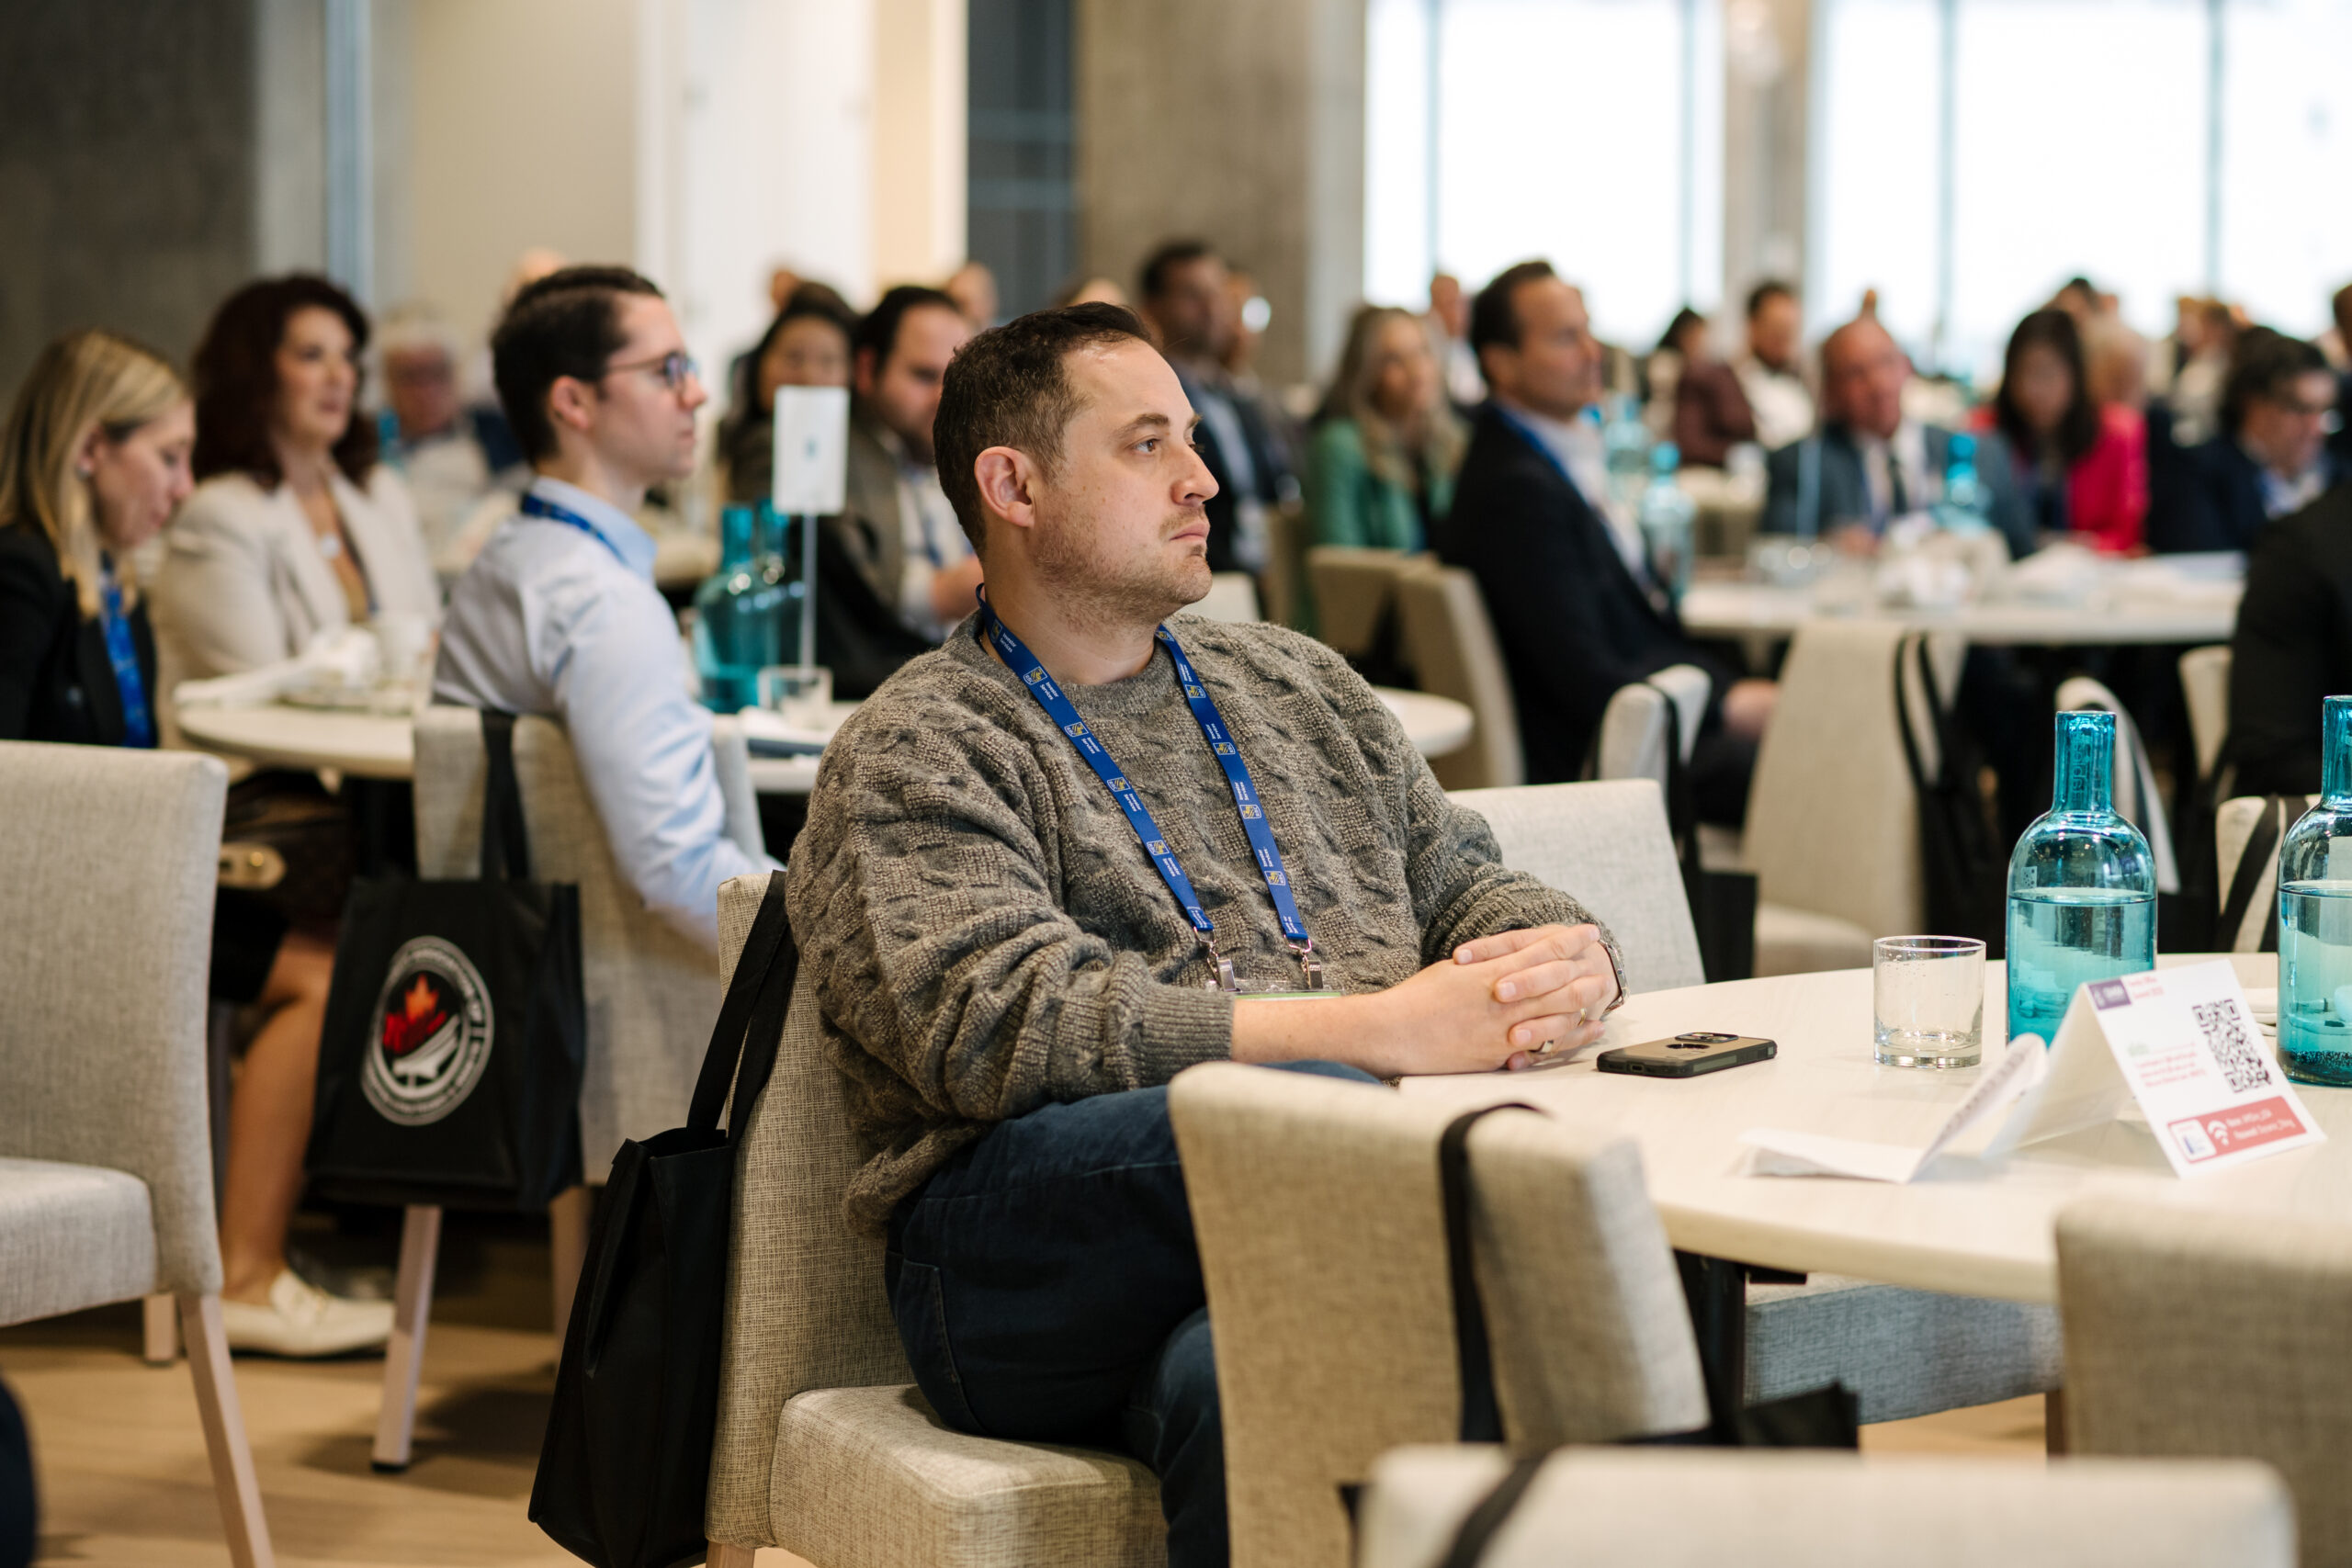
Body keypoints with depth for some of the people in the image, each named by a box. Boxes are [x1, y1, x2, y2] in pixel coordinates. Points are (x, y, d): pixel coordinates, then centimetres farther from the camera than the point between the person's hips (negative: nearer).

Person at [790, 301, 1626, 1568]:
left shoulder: (1295, 684, 28)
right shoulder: (915, 755, 5)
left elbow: (1466, 885, 28)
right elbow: (1003, 1026, -11)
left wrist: (1565, 959, -1)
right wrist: (1379, 1030, -18)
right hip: (1036, 1256, -4)